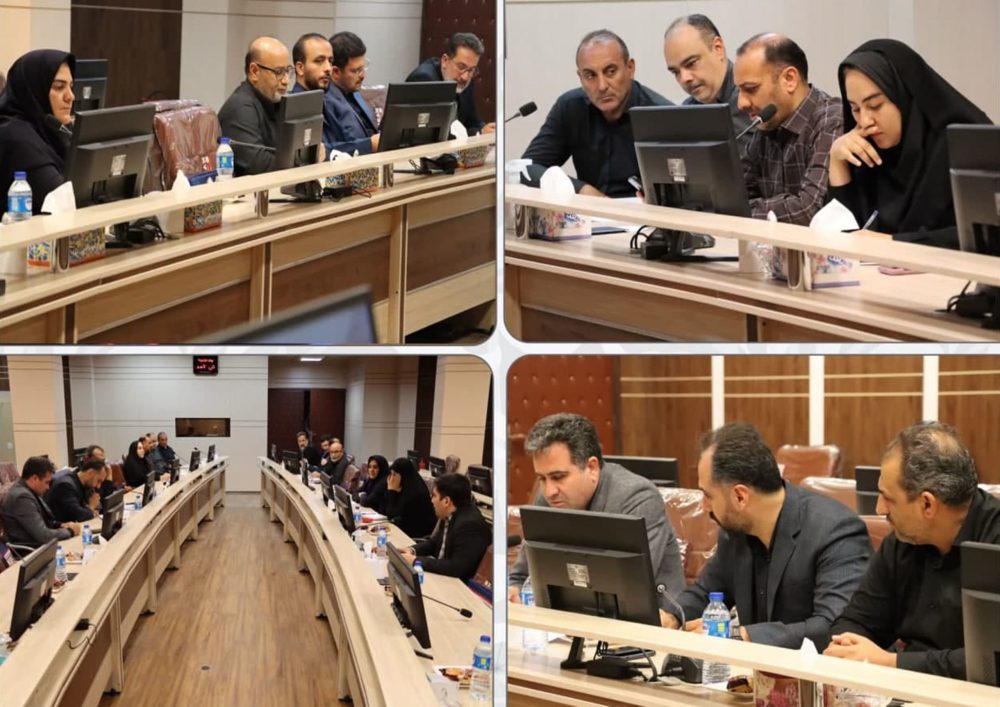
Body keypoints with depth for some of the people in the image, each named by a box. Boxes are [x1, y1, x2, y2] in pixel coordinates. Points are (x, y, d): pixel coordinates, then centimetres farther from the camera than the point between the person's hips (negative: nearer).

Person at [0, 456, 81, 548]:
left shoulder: (28, 490, 6)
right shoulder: (22, 497, -22)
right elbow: (43, 535, -23)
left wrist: (60, 525, 2)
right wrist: (70, 531, -9)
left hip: (38, 545, 9)